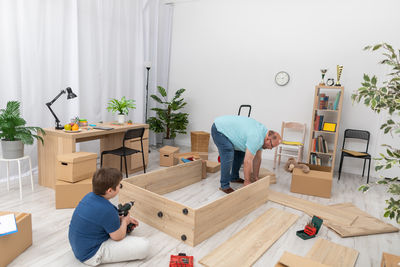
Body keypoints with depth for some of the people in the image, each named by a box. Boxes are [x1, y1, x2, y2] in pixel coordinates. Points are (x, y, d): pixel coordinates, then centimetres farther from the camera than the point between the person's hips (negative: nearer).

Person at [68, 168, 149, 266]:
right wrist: (124, 221, 3)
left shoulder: (90, 196, -5)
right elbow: (118, 237, -15)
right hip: (91, 255, -9)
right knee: (143, 246, -16)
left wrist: (120, 218, 9)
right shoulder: (107, 210, -30)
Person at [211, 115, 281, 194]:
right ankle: (225, 186, -5)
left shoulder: (263, 132, 1)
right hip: (219, 129, -10)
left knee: (240, 153, 13)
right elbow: (247, 161, -27)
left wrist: (255, 177, 11)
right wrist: (247, 181, -16)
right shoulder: (256, 138, -29)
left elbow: (257, 158, 7)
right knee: (228, 158, -19)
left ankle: (234, 177, 25)